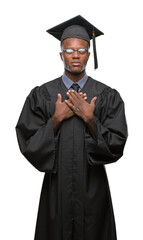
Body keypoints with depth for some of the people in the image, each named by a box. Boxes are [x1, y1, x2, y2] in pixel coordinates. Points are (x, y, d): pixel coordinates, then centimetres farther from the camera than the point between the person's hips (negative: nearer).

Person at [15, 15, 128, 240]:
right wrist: (56, 119, -16)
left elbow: (116, 146, -7)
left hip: (93, 189, 0)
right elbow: (28, 145, -5)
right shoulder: (41, 95, -1)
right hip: (56, 189, 0)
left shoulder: (108, 96, -2)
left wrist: (90, 119, -18)